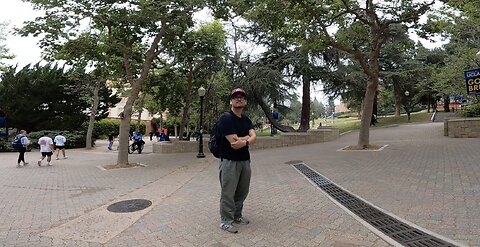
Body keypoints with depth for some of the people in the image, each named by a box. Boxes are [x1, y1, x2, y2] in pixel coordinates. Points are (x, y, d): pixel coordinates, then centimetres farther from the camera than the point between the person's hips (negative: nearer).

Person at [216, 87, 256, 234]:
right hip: (230, 161, -7)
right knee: (228, 193, 2)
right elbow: (234, 142, -22)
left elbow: (253, 137, -5)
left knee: (242, 192, 17)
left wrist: (244, 141, -23)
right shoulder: (226, 118, -12)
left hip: (245, 160, 7)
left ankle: (237, 216, 34)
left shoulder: (247, 120, 12)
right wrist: (248, 137, -12)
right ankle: (226, 221, 17)